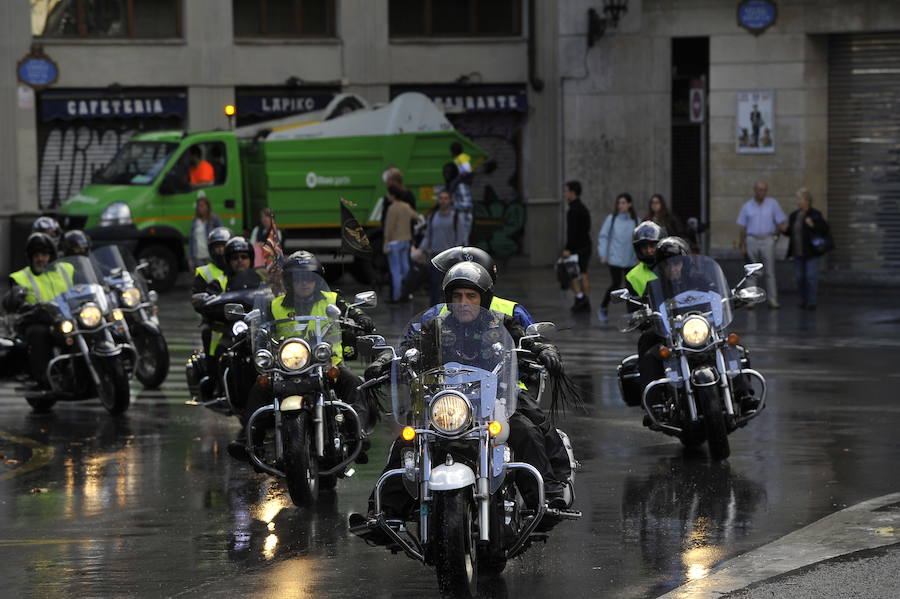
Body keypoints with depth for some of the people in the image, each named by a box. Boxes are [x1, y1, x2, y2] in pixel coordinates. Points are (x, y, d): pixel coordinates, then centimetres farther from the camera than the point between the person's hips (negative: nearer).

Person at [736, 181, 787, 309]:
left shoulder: (773, 204, 5)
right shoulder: (747, 206, 9)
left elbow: (781, 222, 6)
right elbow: (743, 228, 10)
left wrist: (781, 227, -13)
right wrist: (743, 245, 5)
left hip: (767, 240, -1)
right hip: (752, 240, 1)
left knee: (770, 272, -4)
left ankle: (773, 300, -4)